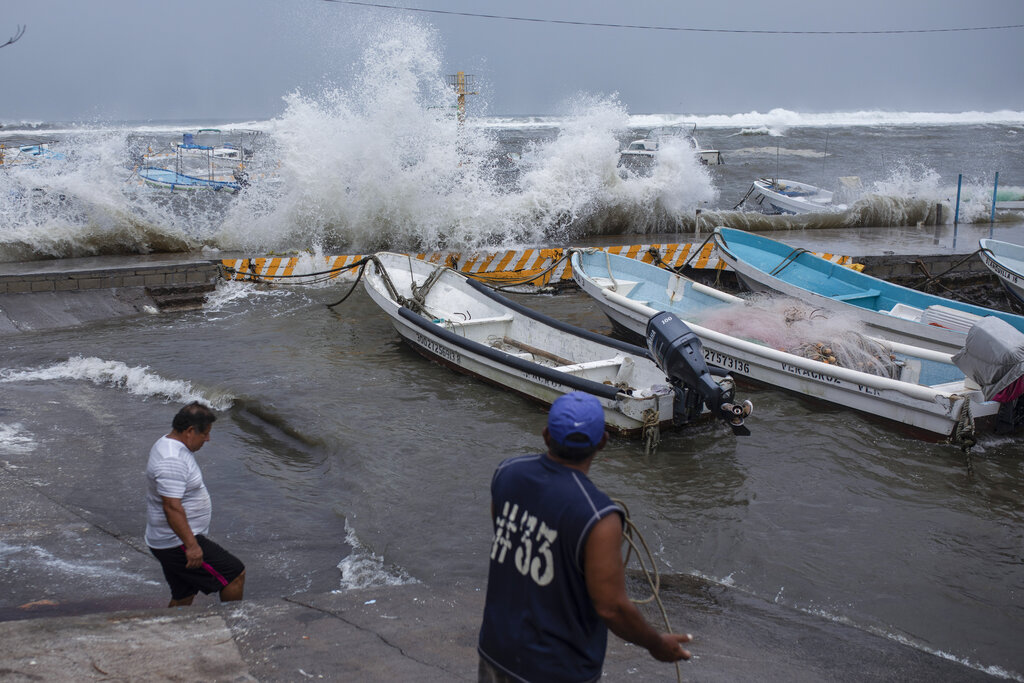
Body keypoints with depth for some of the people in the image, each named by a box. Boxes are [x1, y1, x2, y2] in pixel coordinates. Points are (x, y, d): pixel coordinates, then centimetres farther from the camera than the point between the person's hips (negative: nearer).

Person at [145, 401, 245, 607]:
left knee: (183, 598, 18)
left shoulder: (166, 444, 11)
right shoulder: (172, 461, -24)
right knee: (236, 574, -5)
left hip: (167, 542, 11)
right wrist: (191, 545, -29)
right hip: (178, 543, -11)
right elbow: (172, 507, -30)